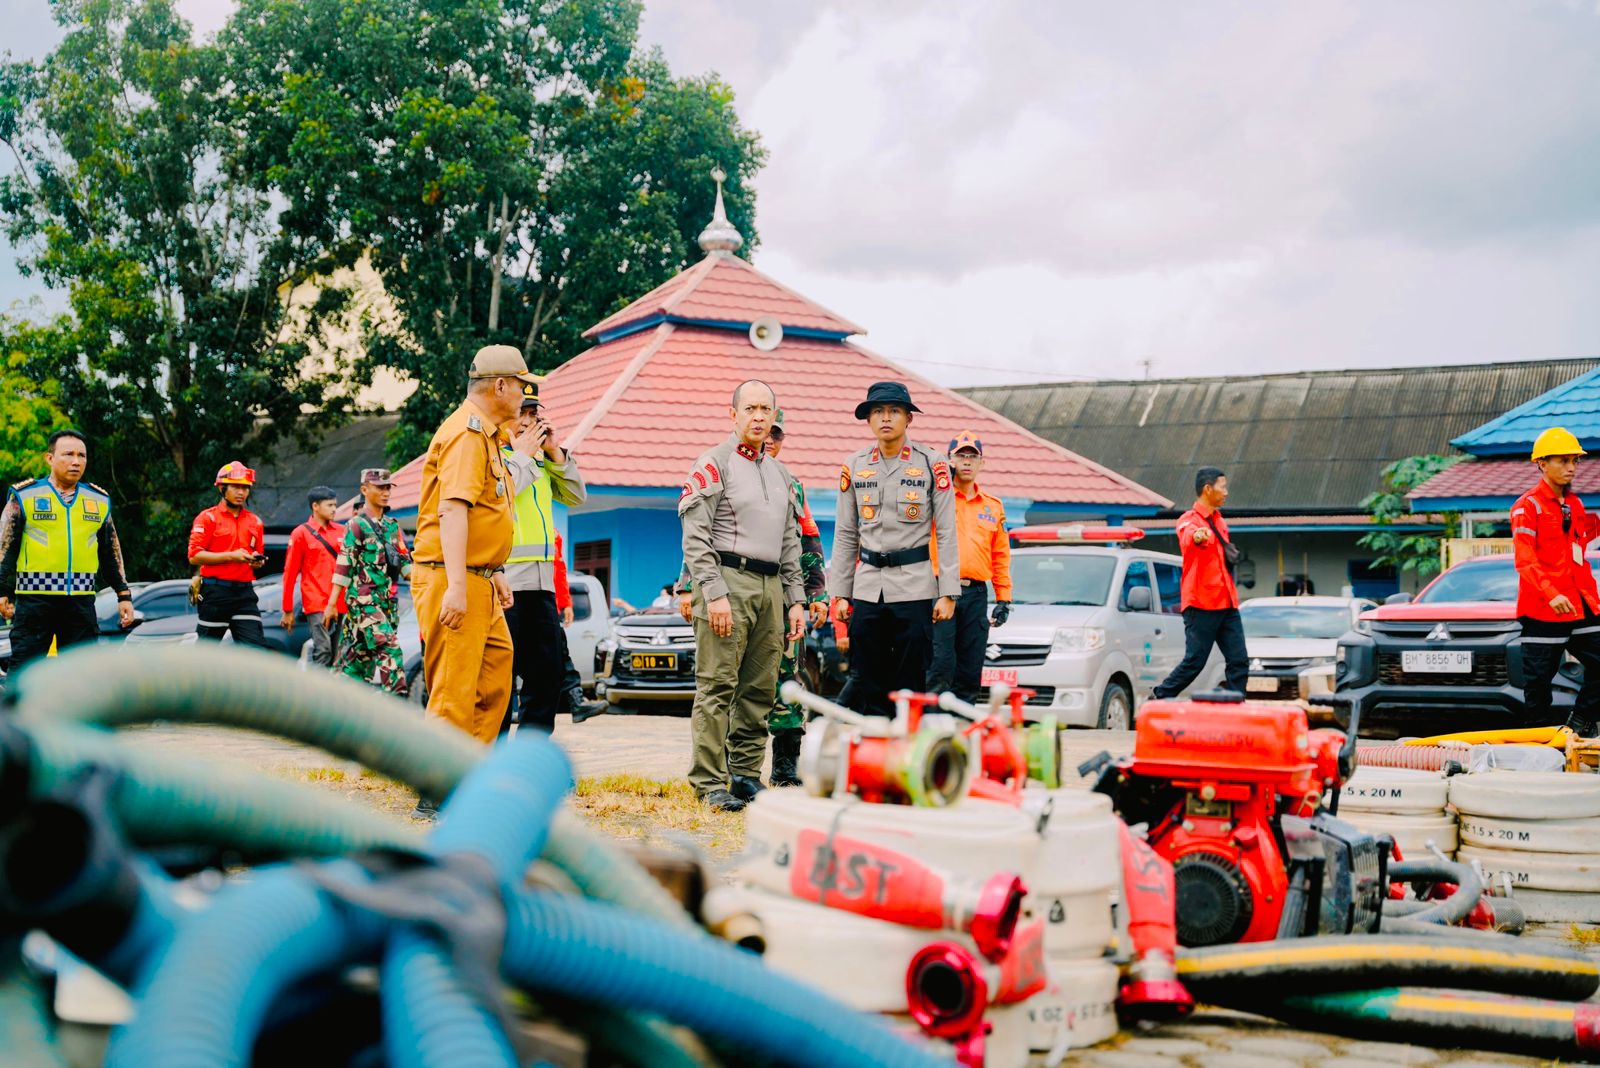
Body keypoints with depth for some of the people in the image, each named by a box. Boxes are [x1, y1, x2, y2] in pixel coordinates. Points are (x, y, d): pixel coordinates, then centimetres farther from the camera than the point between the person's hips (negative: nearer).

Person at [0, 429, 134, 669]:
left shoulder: (99, 500, 15)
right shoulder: (24, 496, 3)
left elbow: (111, 554, 20)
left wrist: (124, 595, 16)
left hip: (81, 601, 4)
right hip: (35, 598, -4)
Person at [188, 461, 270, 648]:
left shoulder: (255, 522, 15)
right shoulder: (208, 518, -1)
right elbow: (195, 556, -10)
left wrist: (258, 562, 0)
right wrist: (230, 556, -17)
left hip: (244, 592, 4)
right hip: (216, 592, -4)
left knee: (256, 648, -7)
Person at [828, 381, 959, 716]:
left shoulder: (931, 464, -1)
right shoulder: (855, 466, 8)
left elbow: (946, 533, -1)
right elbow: (845, 535, 12)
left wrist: (947, 592, -7)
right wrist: (840, 593, 8)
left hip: (915, 588, -3)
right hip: (867, 588, 3)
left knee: (910, 684, 0)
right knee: (868, 684, 4)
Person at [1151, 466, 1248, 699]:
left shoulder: (1219, 521, 19)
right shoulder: (1189, 520, -8)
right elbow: (1188, 535, -34)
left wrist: (1231, 554, 16)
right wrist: (1196, 536, -54)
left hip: (1227, 604, 8)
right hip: (1201, 604, -8)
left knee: (1239, 662, 0)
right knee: (1194, 662, -6)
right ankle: (1157, 699, 10)